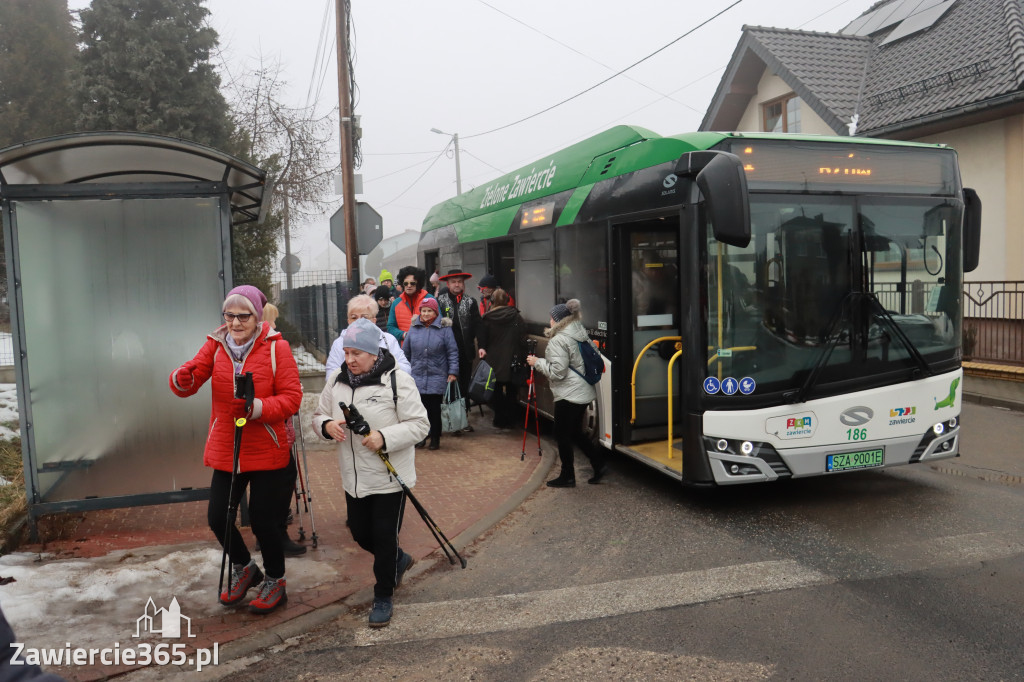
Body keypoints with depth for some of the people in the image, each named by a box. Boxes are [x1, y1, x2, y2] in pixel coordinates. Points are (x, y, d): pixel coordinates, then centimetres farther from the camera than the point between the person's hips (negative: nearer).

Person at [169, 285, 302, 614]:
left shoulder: (276, 347, -9)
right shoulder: (216, 345, 2)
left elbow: (292, 398, -13)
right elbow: (187, 384, -3)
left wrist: (258, 407, -30)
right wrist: (183, 379, -27)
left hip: (268, 451, -4)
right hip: (225, 451, 4)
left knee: (262, 521, 4)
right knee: (217, 517, 8)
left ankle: (275, 581, 31)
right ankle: (244, 568, 38)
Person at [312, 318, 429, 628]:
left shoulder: (397, 380, -14)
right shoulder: (336, 379, 3)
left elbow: (419, 424, -13)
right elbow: (319, 416, 12)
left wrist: (384, 438, -27)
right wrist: (326, 425, -13)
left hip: (390, 478, -6)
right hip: (354, 478, 6)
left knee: (385, 538, 2)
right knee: (360, 534, 17)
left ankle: (383, 596, 24)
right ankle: (400, 560, 46)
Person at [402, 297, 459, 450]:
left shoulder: (444, 328, 0)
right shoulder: (414, 328, 8)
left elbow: (453, 352, 0)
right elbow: (405, 351, 16)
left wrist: (453, 371, -5)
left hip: (437, 377, -2)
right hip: (417, 376, 3)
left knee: (434, 409, 2)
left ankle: (435, 439, 14)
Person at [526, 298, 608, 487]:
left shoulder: (559, 341, -17)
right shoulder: (581, 335, 10)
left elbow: (557, 372, -20)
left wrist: (537, 362, -6)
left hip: (569, 395, -9)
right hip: (584, 392, 9)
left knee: (562, 435, 4)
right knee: (575, 432, 20)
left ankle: (567, 476, 13)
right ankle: (599, 462, 16)